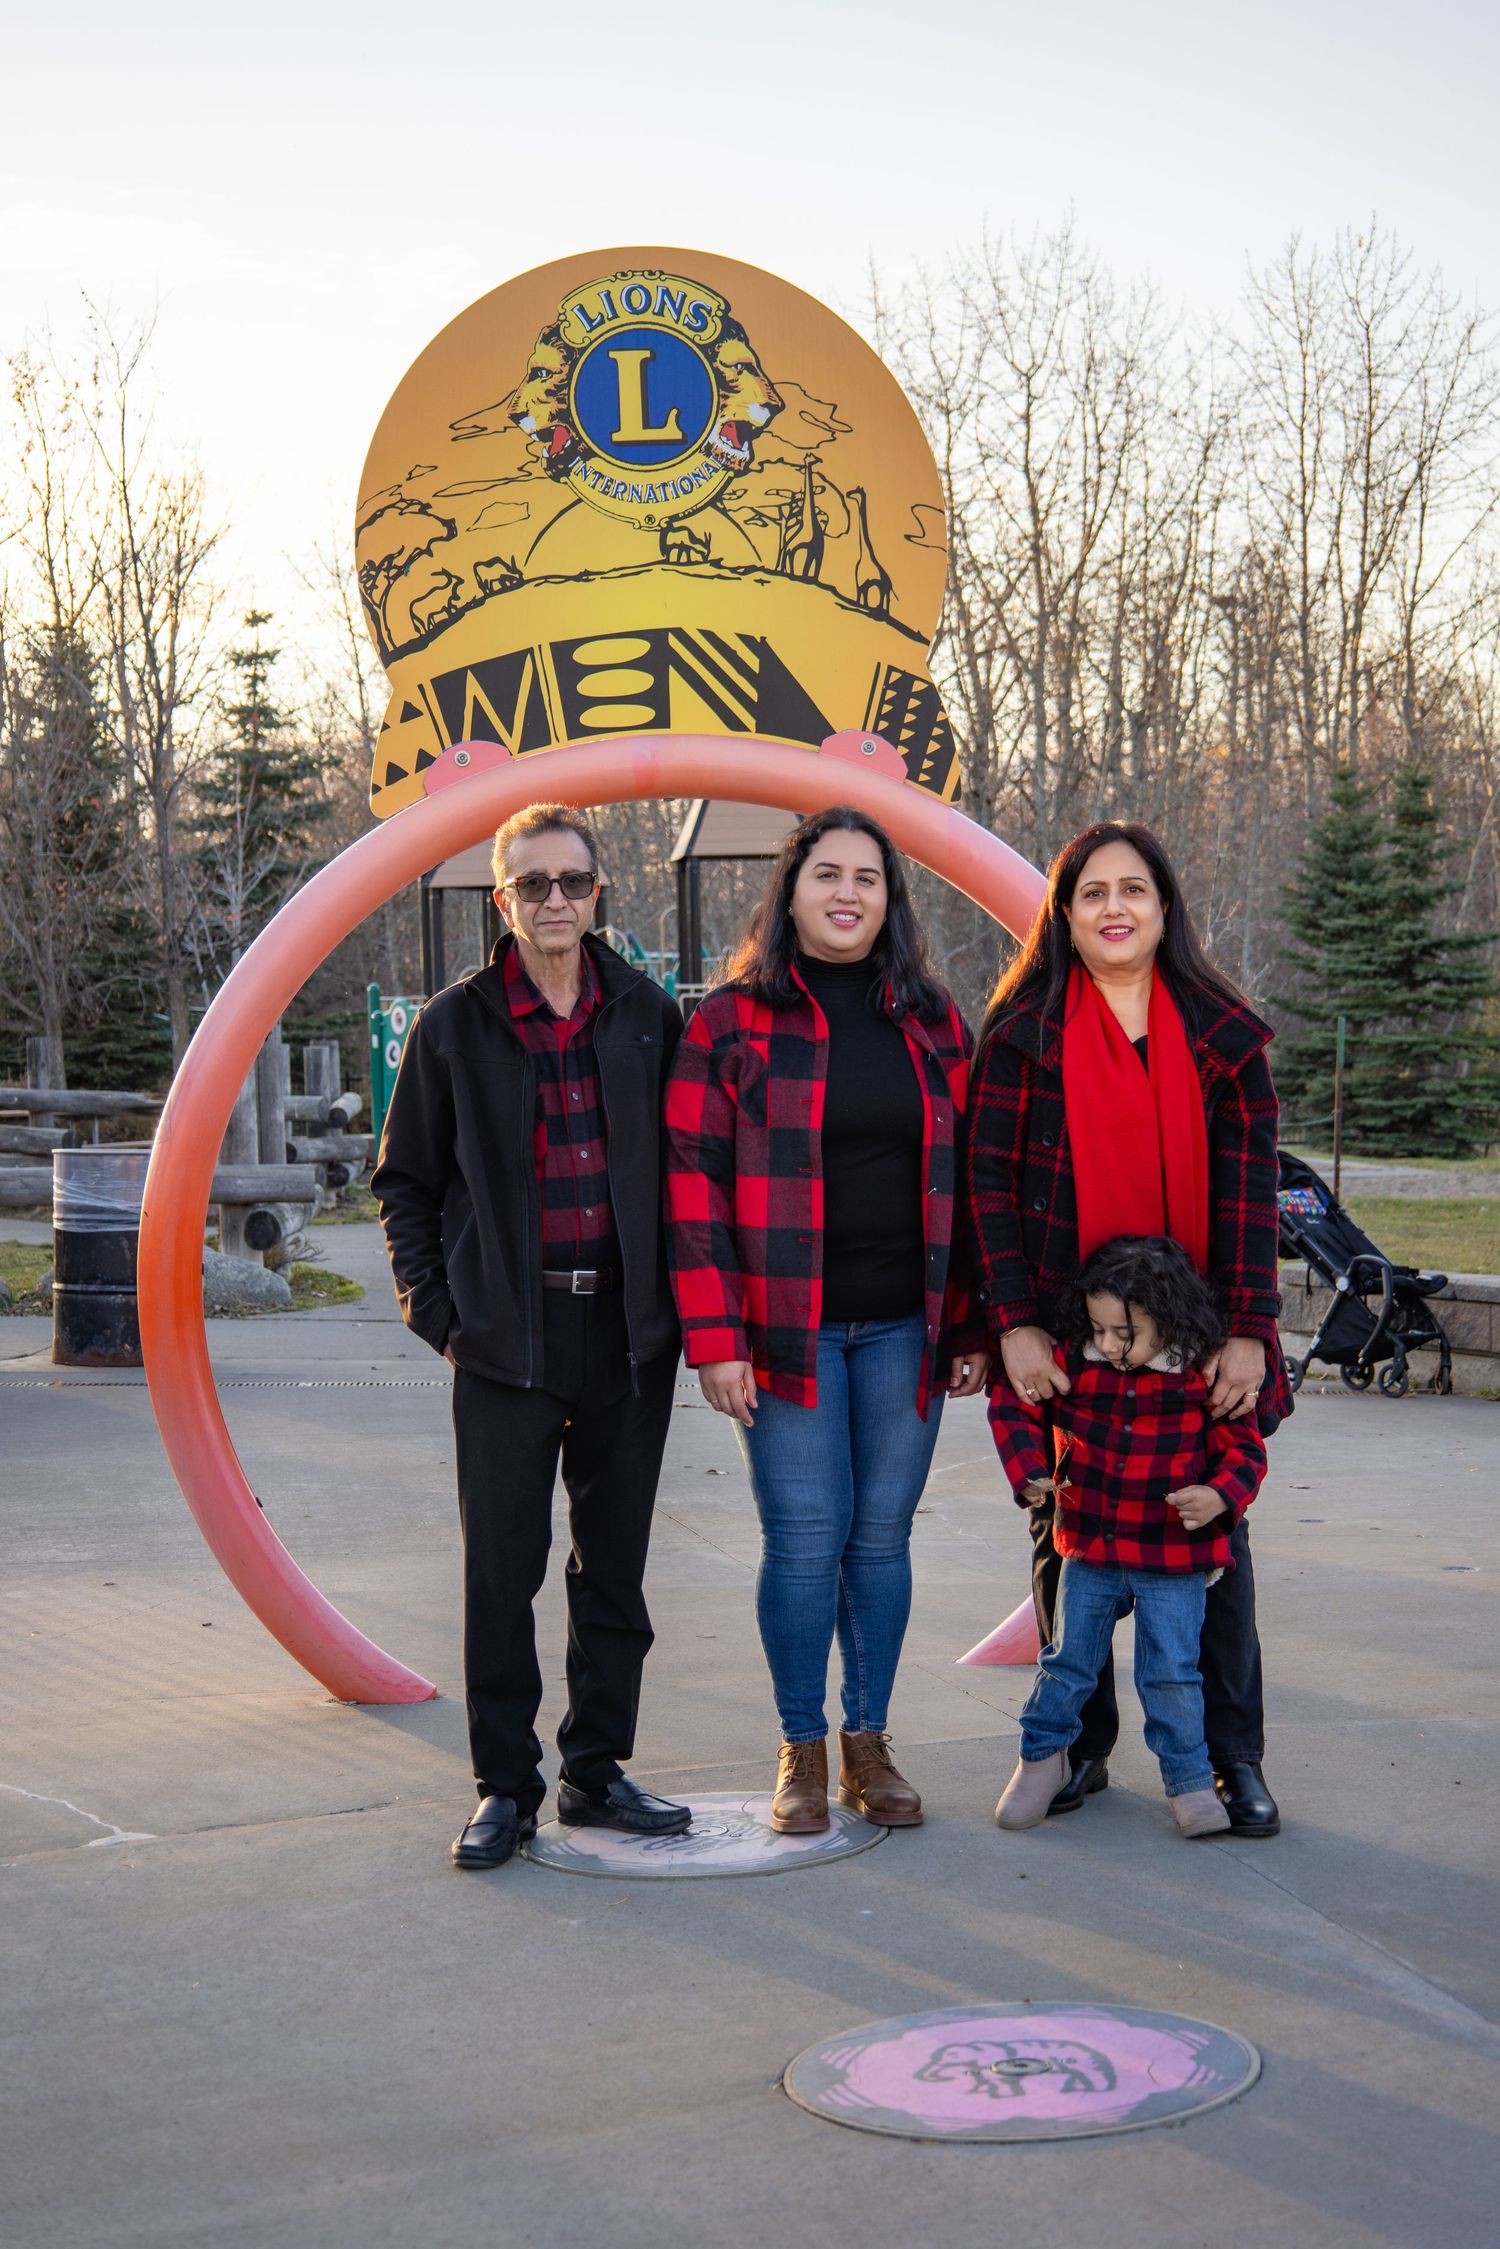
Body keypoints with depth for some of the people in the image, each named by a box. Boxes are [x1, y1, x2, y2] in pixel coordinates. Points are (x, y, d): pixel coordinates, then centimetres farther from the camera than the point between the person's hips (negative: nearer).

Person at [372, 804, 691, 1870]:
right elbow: (406, 1183, 7)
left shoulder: (649, 1015, 6)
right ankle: (507, 1786, 11)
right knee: (502, 1570, 0)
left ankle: (597, 1769, 22)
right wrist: (439, 1311, -1)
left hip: (628, 1332, 2)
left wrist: (682, 1304, 1)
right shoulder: (456, 1025, 2)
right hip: (507, 1338, -2)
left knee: (616, 1563, 10)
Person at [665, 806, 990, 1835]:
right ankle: (803, 1751, 12)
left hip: (903, 1327, 3)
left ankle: (869, 1743, 20)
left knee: (883, 1535, 7)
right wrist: (715, 1337, -10)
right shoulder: (732, 1020, 0)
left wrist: (970, 1327, 7)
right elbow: (696, 1183, -4)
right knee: (805, 1539, -2)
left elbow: (964, 1181, 11)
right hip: (787, 1327, -3)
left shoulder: (934, 1022, 10)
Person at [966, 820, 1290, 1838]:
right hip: (1063, 1334, -1)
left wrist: (1248, 1333, -8)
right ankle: (1079, 1745, 20)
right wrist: (1013, 1324, -11)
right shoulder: (1023, 1029, 1)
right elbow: (989, 1181, -2)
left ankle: (1234, 1757, 14)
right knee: (1067, 1537, 7)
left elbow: (1250, 1190, 0)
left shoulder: (1223, 1033, 4)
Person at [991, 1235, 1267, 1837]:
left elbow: (1245, 1449, -4)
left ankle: (1189, 1779, 19)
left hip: (1175, 1562, -2)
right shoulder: (1073, 1362, -7)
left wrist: (1219, 1495, -23)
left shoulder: (1203, 1377, -12)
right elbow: (1011, 1402, 5)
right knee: (1068, 1662, 12)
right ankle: (1041, 1757, 31)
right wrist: (1027, 1470, -5)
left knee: (1172, 1675, 1)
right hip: (1090, 1554, 2)